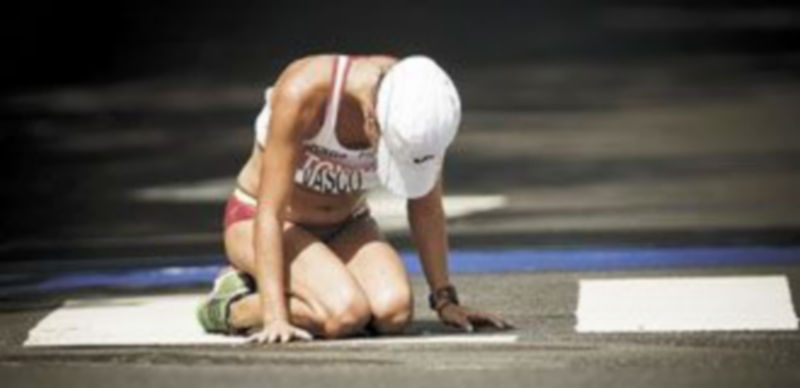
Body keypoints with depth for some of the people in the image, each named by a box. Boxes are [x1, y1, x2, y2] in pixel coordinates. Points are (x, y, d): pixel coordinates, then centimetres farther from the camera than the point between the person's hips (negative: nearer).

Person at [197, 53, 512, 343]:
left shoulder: (421, 102, -20)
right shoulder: (304, 91, -33)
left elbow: (426, 209, -6)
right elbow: (270, 212, -30)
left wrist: (445, 300, -5)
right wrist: (275, 317, -36)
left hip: (345, 226, 5)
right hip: (256, 221, -5)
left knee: (394, 311, -25)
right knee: (346, 313, -31)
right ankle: (234, 305, -6)